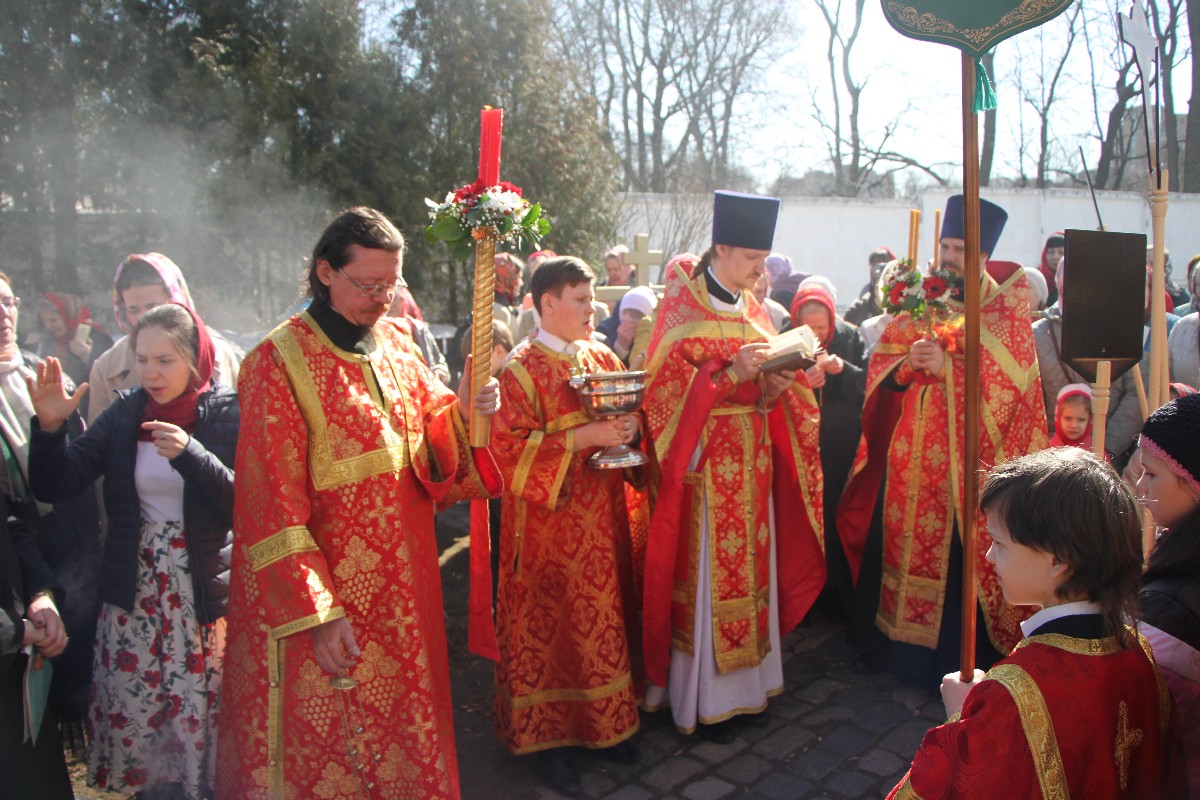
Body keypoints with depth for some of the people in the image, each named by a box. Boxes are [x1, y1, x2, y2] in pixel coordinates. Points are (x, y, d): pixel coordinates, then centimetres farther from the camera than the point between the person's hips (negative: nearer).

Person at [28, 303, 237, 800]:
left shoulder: (226, 413, -4)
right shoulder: (126, 413, 5)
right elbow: (54, 487, 1)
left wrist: (189, 454, -24)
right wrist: (50, 426, -14)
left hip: (204, 589, -3)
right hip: (133, 592, 3)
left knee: (201, 724, 2)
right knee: (130, 721, 9)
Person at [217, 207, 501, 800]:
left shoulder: (394, 341, 5)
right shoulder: (279, 362, -14)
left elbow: (429, 436, 9)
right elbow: (272, 503, -15)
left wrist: (461, 413, -14)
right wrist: (316, 614, -18)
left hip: (402, 581, 6)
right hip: (324, 591, -6)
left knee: (404, 720, 19)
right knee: (328, 746, 8)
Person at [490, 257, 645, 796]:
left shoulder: (604, 360, 9)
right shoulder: (521, 371, -9)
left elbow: (633, 414, 15)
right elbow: (509, 448, -17)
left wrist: (630, 425, -9)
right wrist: (582, 437, -23)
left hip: (602, 519, 6)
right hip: (548, 527, -5)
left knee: (605, 615, 12)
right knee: (551, 626, 4)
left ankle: (604, 723, 29)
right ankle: (548, 734, 20)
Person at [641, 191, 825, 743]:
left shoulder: (753, 310, 13)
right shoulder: (682, 310, -6)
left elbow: (766, 393, 16)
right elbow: (668, 391, -13)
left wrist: (776, 383, -6)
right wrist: (731, 374, -23)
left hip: (753, 464, 7)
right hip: (705, 465, -6)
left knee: (751, 568, 11)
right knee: (705, 577, -1)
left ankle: (745, 682, 25)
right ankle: (702, 699, 13)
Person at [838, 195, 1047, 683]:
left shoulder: (1007, 308, 1)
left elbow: (1007, 380, -10)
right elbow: (880, 363, 7)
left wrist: (948, 365, -21)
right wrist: (907, 363, -15)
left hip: (967, 458, -3)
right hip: (910, 455, 4)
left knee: (959, 558, -2)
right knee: (899, 542, 8)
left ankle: (957, 655, 13)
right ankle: (893, 639, 23)